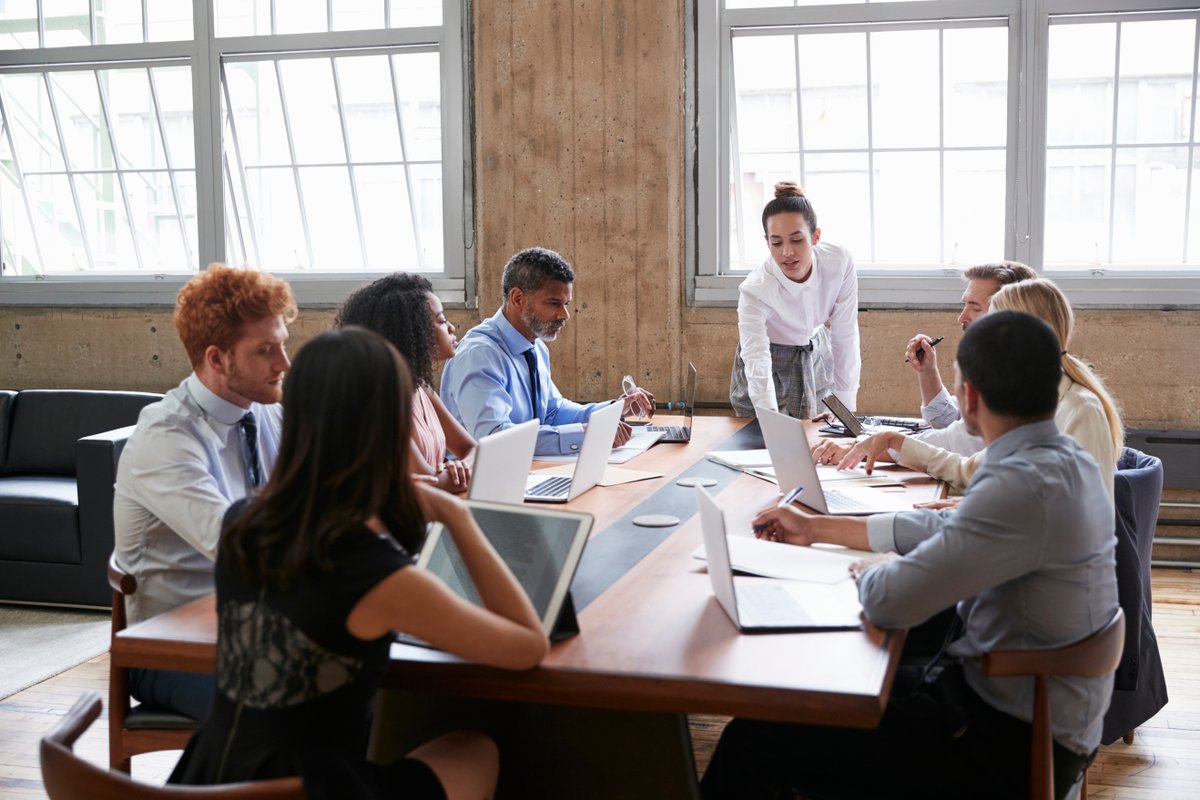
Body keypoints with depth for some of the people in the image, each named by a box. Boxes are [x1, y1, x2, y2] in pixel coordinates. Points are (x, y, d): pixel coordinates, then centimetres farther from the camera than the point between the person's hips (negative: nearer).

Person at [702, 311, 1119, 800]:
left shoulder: (1027, 485, -28)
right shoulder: (1059, 457, 4)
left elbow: (888, 602, -28)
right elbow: (946, 528, 17)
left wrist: (868, 571, -4)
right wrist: (818, 529, 21)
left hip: (1011, 742, -10)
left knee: (757, 740, -10)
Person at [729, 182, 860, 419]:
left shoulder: (840, 262, -23)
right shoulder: (755, 290, -31)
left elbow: (845, 337, -15)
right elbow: (757, 367, -39)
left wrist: (846, 408, -15)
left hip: (817, 356, 3)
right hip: (772, 364, -3)